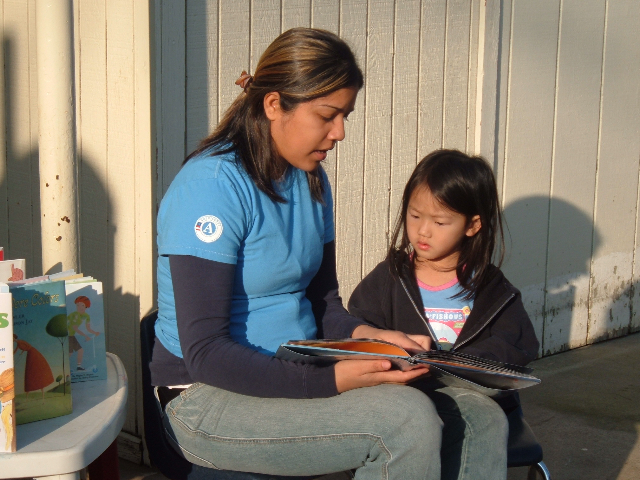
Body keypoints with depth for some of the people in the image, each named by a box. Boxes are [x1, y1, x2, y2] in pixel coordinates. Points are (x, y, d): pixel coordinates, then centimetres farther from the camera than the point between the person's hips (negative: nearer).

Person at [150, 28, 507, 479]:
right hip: (210, 398, -7)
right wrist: (331, 381, -27)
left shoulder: (312, 180, 9)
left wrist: (368, 335, -7)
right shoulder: (212, 185, -17)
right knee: (408, 419, -27)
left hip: (296, 374, 8)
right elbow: (205, 352, -21)